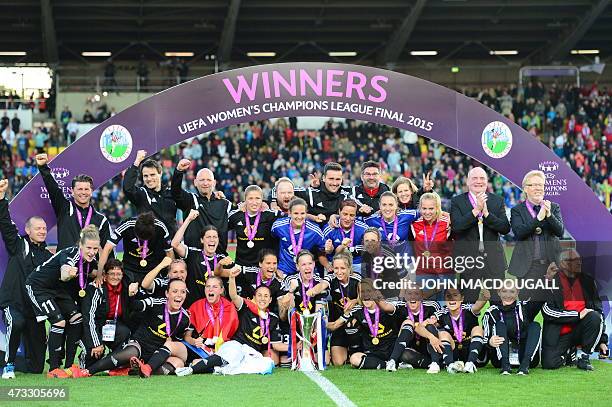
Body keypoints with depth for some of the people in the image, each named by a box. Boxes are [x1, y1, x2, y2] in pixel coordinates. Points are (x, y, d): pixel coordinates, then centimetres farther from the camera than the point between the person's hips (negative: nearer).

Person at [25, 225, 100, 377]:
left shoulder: (92, 259, -11)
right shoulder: (70, 254, -34)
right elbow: (64, 276, -56)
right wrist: (69, 274, -78)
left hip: (59, 288, 8)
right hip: (38, 286, -8)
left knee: (76, 319, -3)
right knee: (59, 322, -18)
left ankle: (69, 365, 6)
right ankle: (53, 369, -8)